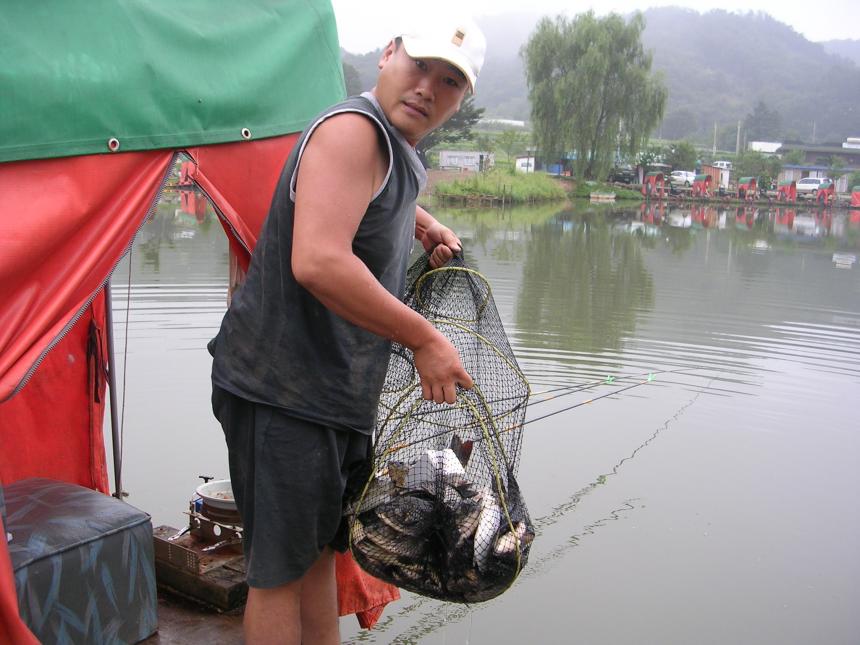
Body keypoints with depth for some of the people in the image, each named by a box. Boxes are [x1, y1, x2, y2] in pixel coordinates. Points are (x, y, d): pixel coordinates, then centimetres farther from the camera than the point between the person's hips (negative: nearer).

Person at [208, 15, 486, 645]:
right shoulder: (352, 129, -17)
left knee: (320, 550, 21)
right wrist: (425, 339, -22)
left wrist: (423, 225, 18)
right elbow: (318, 263, -31)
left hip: (335, 392, 10)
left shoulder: (400, 155, 13)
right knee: (281, 568, 2)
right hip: (281, 388, -10)